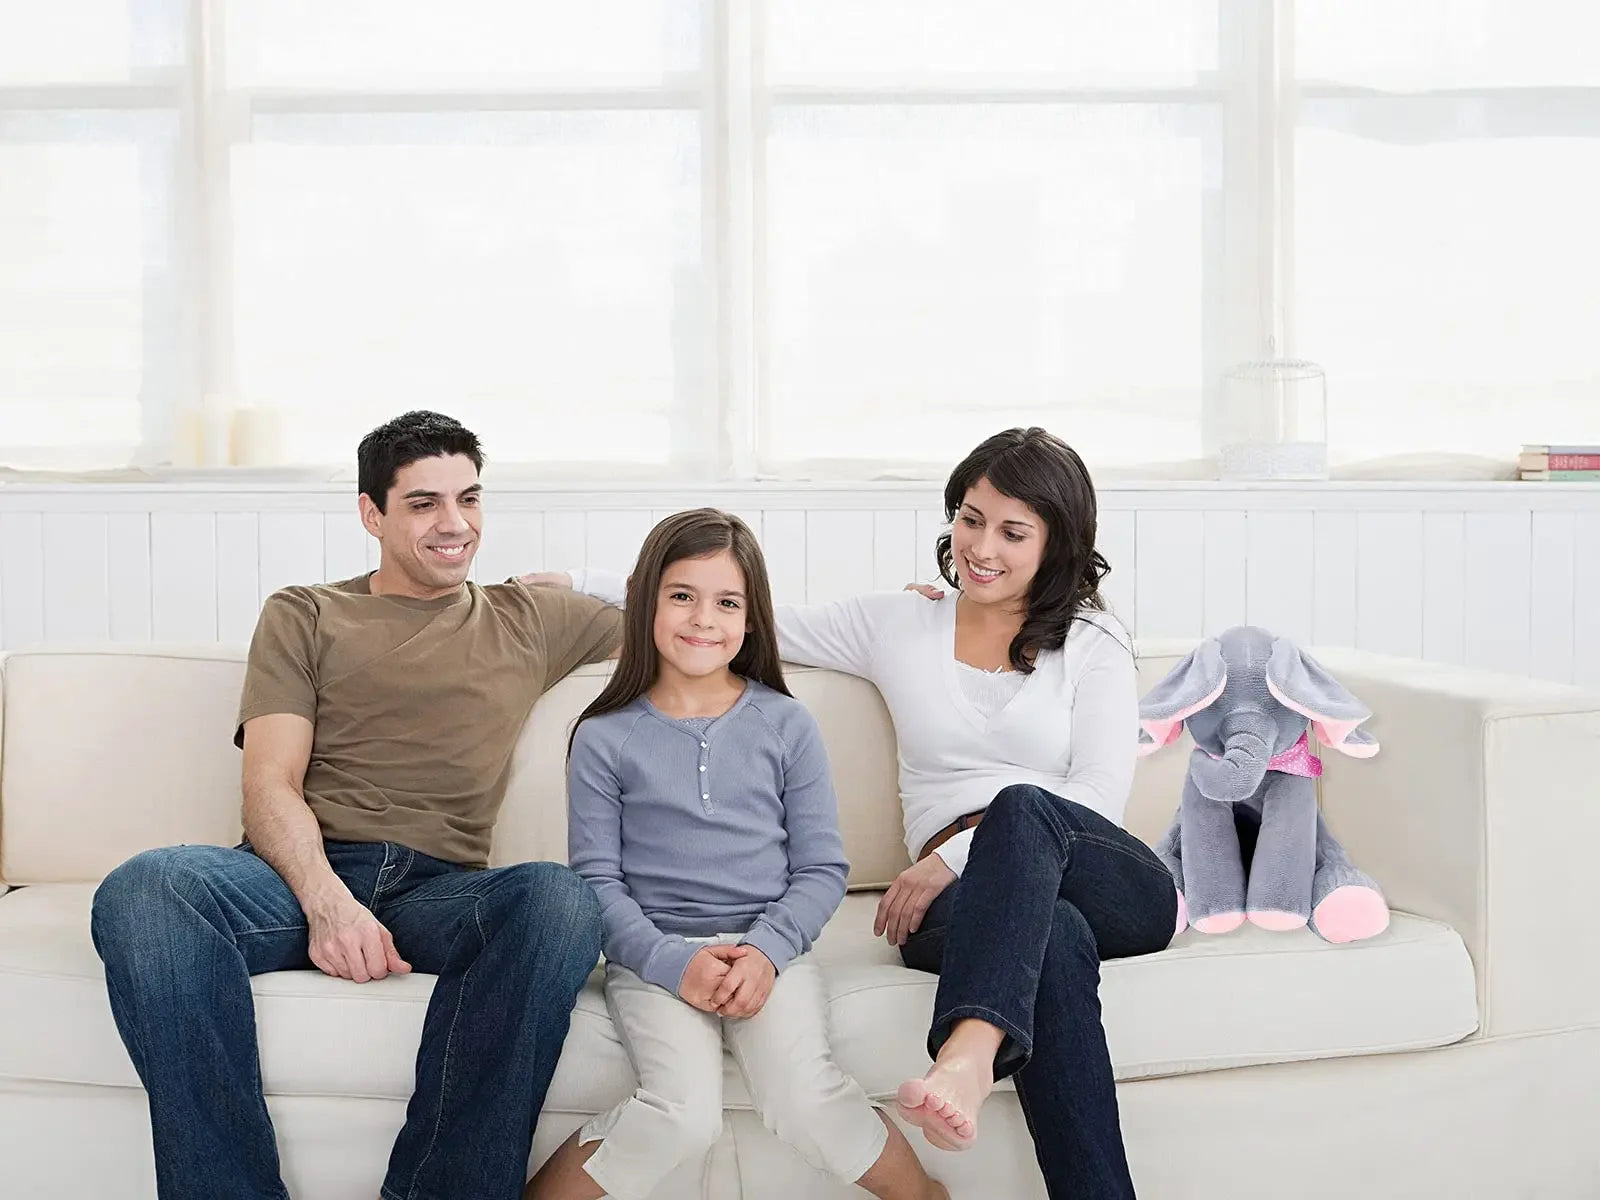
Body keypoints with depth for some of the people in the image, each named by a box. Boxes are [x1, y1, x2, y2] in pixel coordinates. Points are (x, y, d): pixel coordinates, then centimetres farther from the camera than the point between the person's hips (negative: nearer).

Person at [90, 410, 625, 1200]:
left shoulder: (529, 621, 24)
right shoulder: (304, 616, 19)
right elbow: (271, 785, 5)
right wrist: (326, 899, -15)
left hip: (438, 890, 1)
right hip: (301, 875, 0)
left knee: (559, 902, -35)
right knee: (141, 891, -34)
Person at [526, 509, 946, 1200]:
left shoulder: (786, 725, 7)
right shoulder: (605, 738, 4)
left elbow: (823, 868, 6)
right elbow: (596, 879, 1)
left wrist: (766, 949, -11)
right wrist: (674, 962, -14)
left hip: (768, 947, 1)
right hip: (653, 955, -1)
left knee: (804, 1100, -24)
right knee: (684, 1117, -26)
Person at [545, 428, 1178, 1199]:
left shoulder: (1093, 644, 13)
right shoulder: (895, 627, 19)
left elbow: (1100, 792, 0)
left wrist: (956, 856, -13)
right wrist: (582, 585, 15)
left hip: (1115, 888, 0)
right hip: (974, 903, 1)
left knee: (1019, 807, -37)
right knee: (1056, 940, -38)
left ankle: (968, 1052, -58)